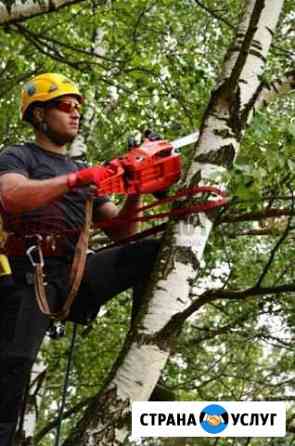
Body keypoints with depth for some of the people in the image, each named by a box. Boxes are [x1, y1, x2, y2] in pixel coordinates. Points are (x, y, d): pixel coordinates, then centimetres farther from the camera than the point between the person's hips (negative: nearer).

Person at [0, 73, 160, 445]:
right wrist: (76, 179, -20)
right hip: (32, 273, -5)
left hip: (78, 272, 5)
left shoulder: (83, 174, 28)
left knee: (151, 253, -12)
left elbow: (119, 231, 22)